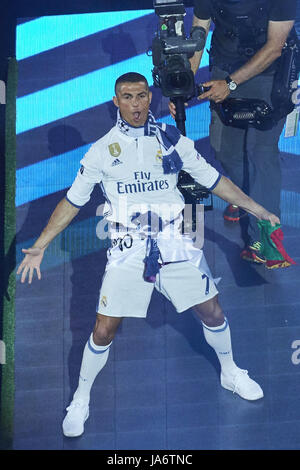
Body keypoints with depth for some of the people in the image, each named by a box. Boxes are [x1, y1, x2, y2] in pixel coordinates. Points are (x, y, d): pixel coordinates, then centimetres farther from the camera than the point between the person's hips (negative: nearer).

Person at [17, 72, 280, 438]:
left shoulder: (172, 139, 2)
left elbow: (213, 180, 9)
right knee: (103, 330, -4)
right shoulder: (102, 150, 0)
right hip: (128, 252, -1)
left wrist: (257, 209, 9)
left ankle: (230, 373, 36)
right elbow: (73, 201, 5)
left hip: (176, 244, 2)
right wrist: (40, 245, 1)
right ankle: (81, 398, 19)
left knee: (212, 314, 8)